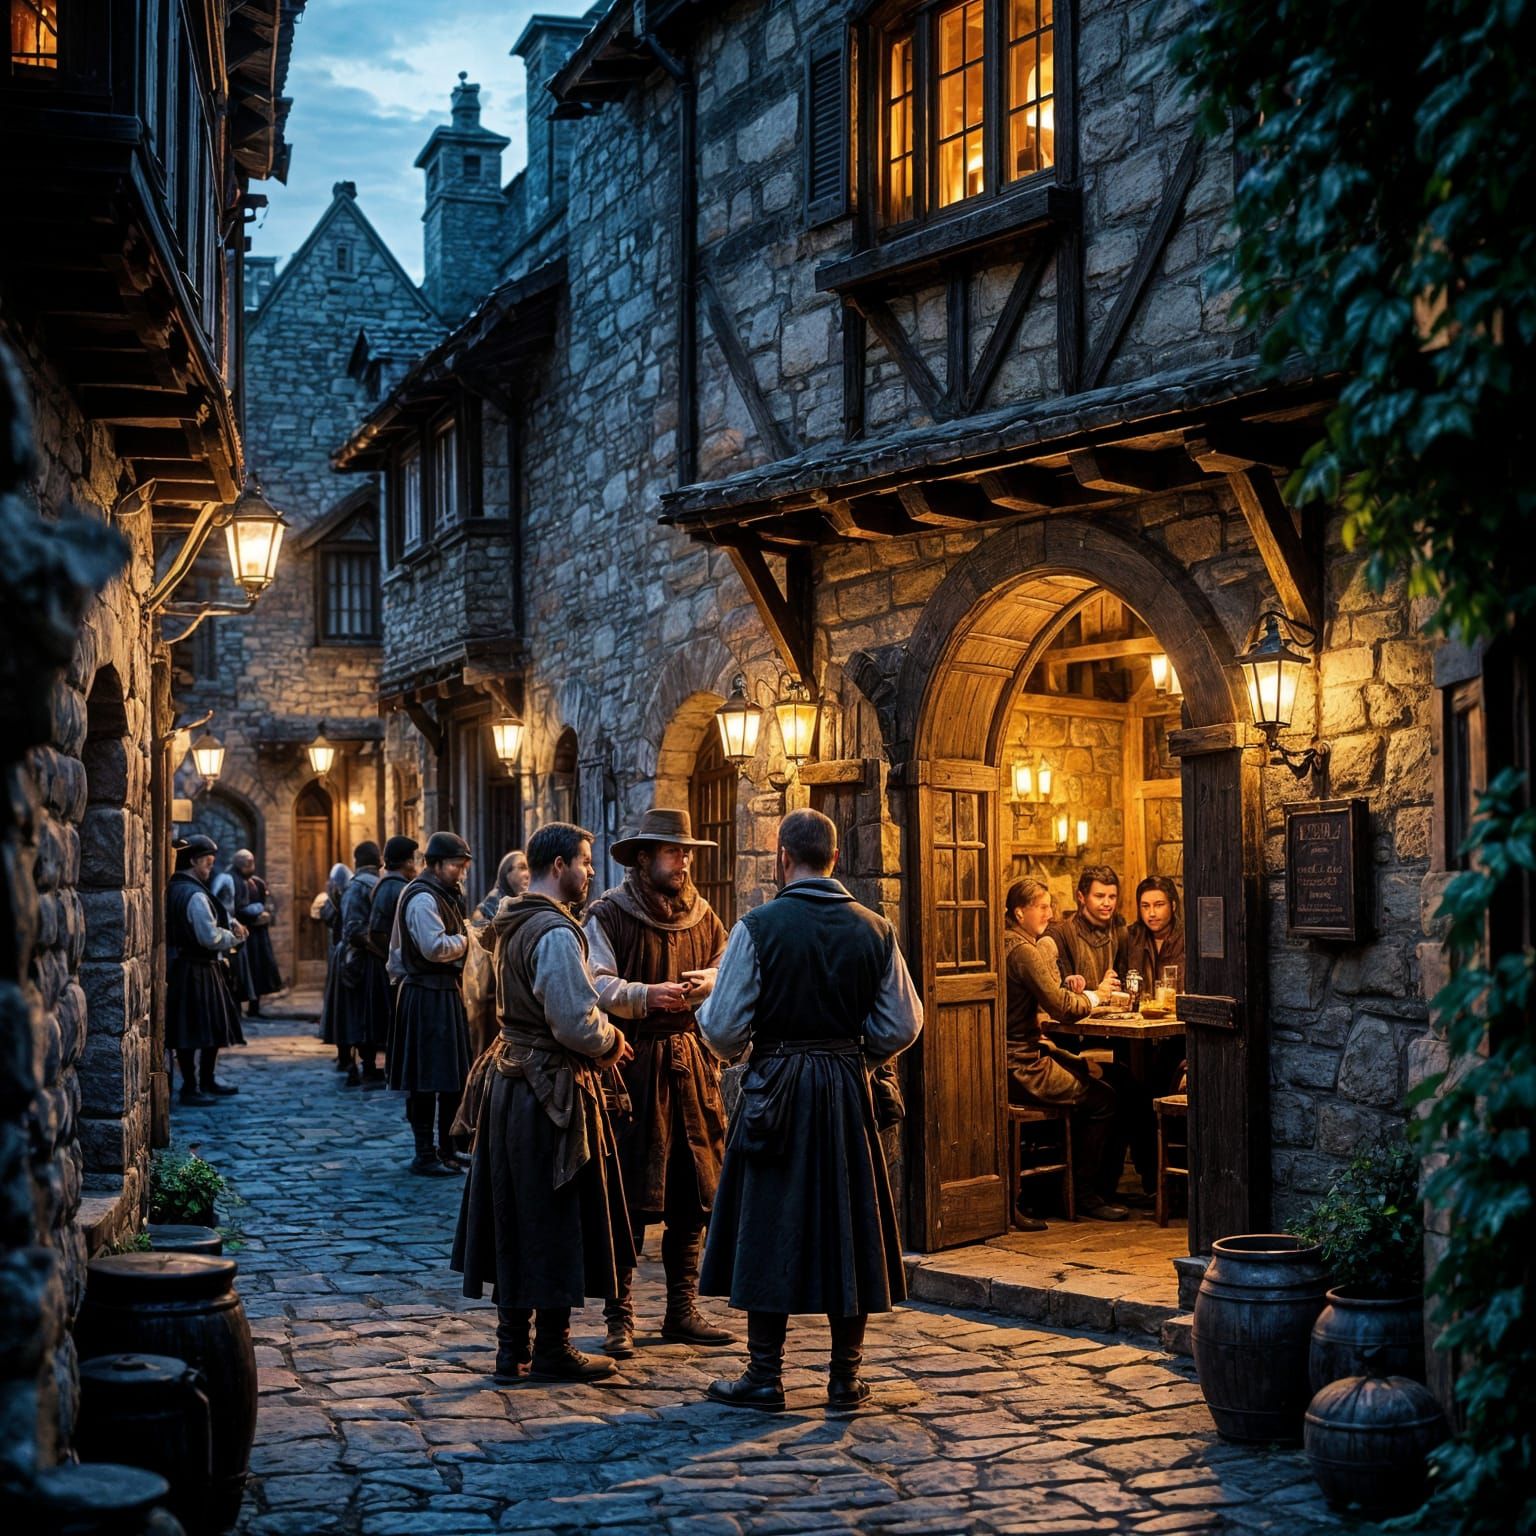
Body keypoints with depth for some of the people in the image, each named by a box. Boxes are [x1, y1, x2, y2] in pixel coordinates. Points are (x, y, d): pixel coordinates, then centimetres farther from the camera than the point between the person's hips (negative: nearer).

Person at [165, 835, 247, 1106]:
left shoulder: (174, 890, 12)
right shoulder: (194, 895, -19)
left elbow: (207, 918, 20)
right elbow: (210, 937, -23)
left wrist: (231, 923, 2)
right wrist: (235, 936, -6)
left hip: (179, 968, 10)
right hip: (196, 971, -10)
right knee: (197, 1029, -3)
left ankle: (206, 1081, 26)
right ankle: (191, 1088, 3)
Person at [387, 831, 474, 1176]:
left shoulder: (444, 895, 19)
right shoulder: (423, 898, -14)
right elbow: (435, 947, -25)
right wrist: (465, 938, -9)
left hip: (446, 992, 11)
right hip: (427, 996, -11)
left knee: (452, 1074, 12)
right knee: (427, 1079, -6)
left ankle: (446, 1148, 20)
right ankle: (425, 1154, -1)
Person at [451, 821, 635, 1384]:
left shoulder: (510, 923, 11)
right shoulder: (556, 932, -19)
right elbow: (577, 1023, -24)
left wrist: (600, 1041, 12)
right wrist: (611, 1043, -4)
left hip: (510, 1080, 9)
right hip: (551, 1093, -9)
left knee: (515, 1220, 14)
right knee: (557, 1220, 2)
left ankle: (512, 1347, 21)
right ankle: (552, 1350, 11)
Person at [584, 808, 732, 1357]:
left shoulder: (701, 915, 12)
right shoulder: (608, 915, -5)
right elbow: (595, 986, -11)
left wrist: (707, 982, -3)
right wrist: (646, 996, -25)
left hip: (691, 1062, 5)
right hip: (631, 1063, -5)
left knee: (692, 1197, 8)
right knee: (628, 1201, -3)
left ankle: (683, 1311, 20)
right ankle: (619, 1318, 7)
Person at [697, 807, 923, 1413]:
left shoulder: (758, 926, -10)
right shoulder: (874, 929, 0)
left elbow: (724, 1029, -11)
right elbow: (902, 1026, 0)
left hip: (777, 1089, -3)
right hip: (848, 1091, 3)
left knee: (770, 1227, 6)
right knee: (848, 1226, 10)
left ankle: (765, 1376, 12)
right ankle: (846, 1378, 15)